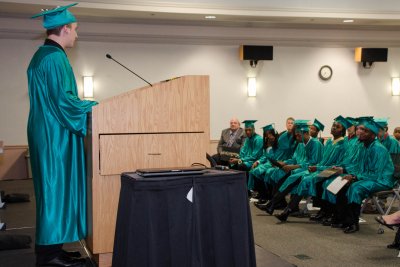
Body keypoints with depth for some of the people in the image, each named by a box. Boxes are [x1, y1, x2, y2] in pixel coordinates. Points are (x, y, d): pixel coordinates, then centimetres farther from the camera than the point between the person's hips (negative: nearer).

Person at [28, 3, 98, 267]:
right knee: (57, 188, -4)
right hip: (56, 135, -10)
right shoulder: (55, 57, -16)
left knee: (53, 189, 13)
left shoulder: (42, 55, 16)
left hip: (48, 133, 10)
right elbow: (63, 100, -21)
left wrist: (88, 105, 19)